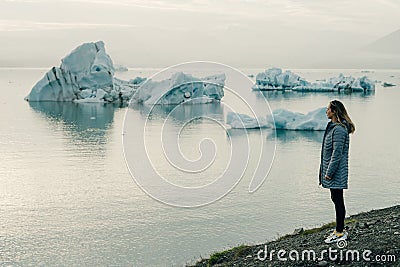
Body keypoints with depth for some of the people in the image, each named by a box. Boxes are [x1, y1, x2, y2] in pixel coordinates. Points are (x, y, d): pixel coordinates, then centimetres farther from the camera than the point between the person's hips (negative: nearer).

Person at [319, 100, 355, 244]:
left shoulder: (339, 129, -18)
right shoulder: (333, 126, 14)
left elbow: (337, 153, -21)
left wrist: (329, 173, -19)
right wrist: (325, 171, 19)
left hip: (337, 172, -10)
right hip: (333, 171, 10)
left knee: (338, 200, -3)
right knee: (335, 199, 15)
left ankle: (340, 233, 4)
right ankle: (339, 229, 24)